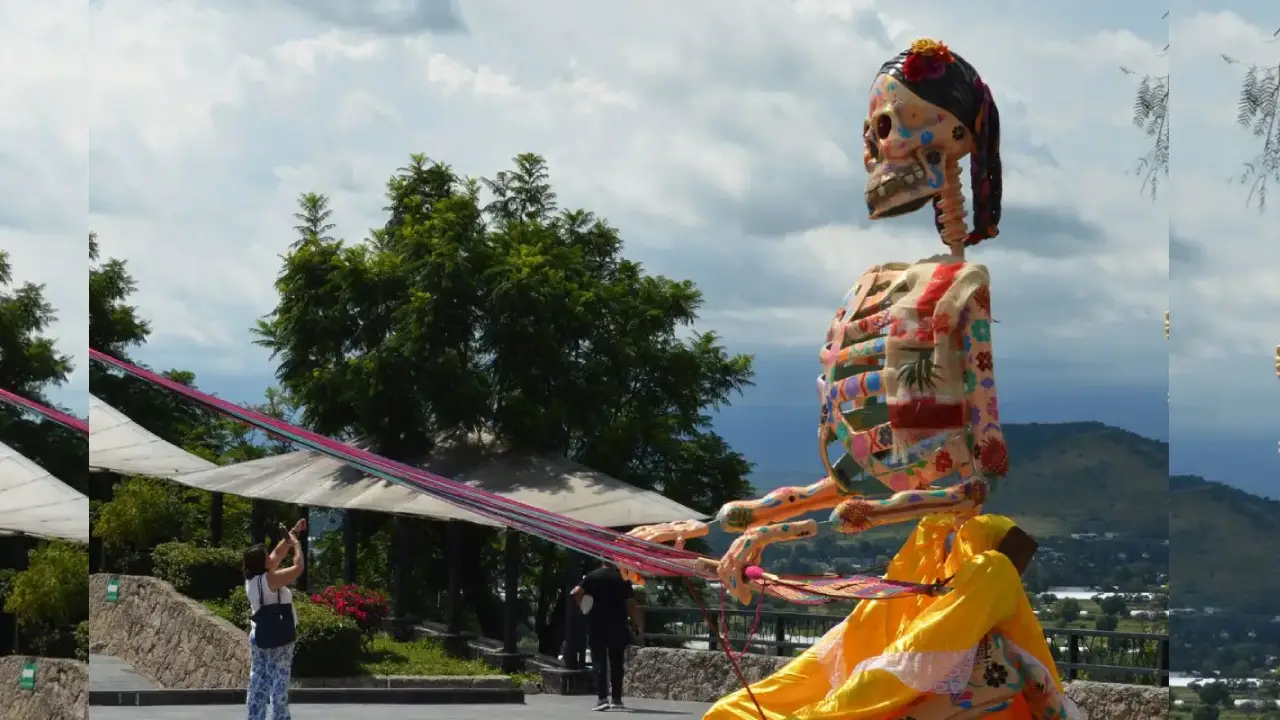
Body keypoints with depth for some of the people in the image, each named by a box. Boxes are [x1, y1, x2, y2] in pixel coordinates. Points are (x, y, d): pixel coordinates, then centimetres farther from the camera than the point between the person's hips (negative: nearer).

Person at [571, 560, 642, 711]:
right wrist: (638, 625, 4)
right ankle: (616, 699, 10)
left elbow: (577, 592, -13)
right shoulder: (622, 579, 1)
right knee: (616, 663, 11)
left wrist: (582, 606, 3)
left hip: (596, 626, -1)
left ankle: (602, 698, -10)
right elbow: (631, 604, -3)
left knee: (599, 662, 1)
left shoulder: (592, 576, 2)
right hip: (617, 628, 1)